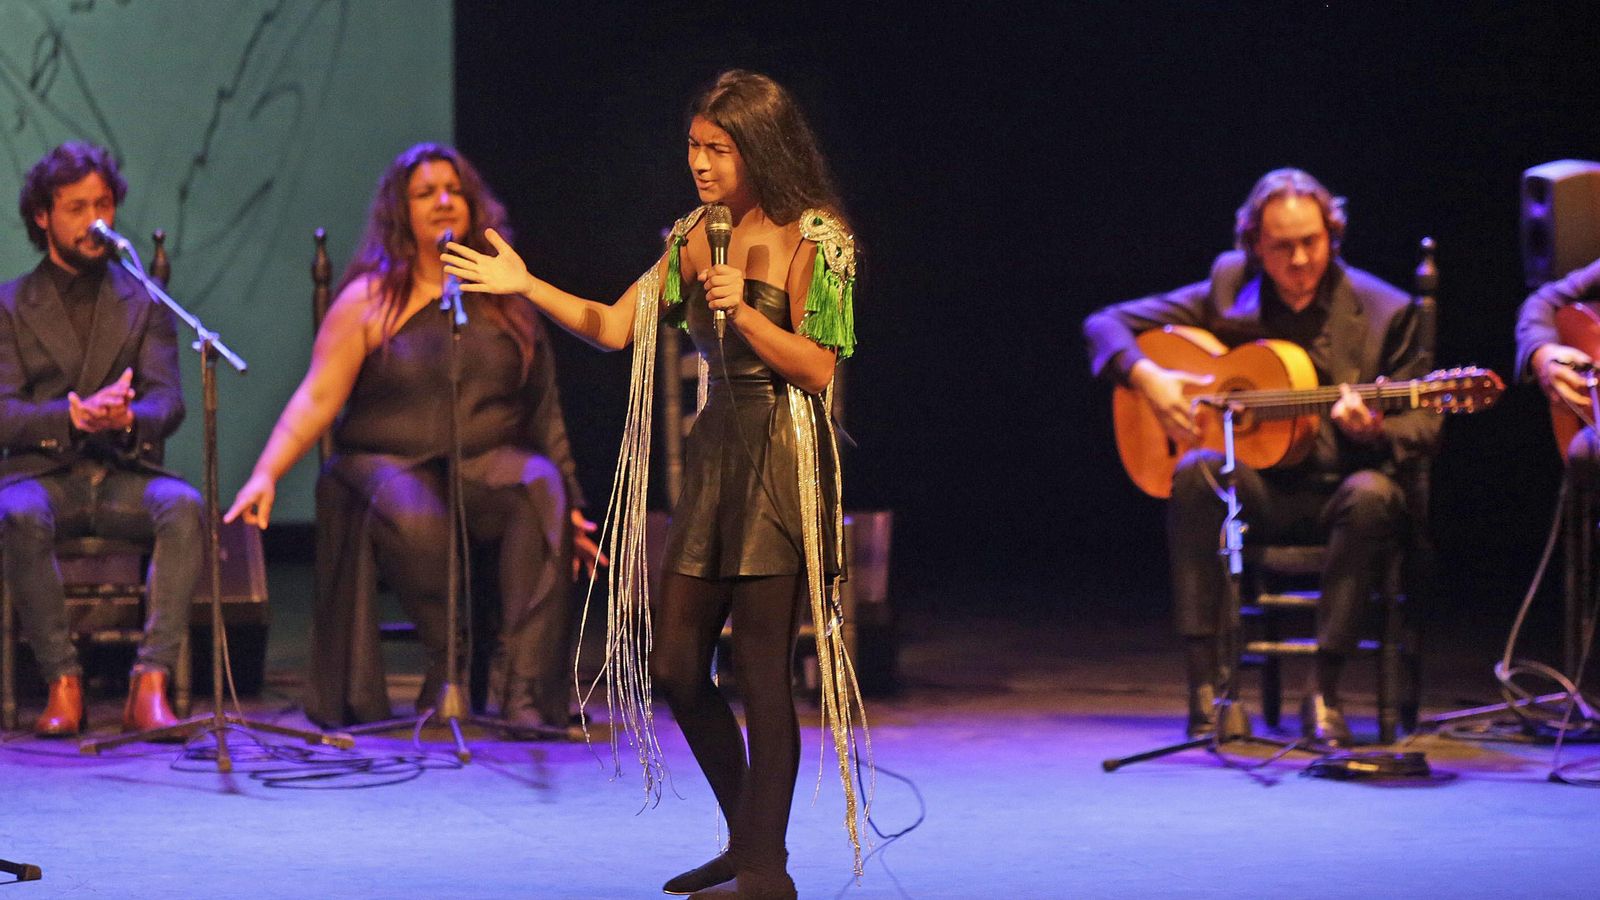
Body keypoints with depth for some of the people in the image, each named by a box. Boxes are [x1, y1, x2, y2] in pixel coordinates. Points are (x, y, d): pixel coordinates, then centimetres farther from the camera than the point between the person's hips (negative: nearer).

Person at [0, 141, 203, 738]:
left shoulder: (144, 303, 14)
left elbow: (167, 399, 1)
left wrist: (129, 418, -24)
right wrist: (73, 416, -23)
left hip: (125, 476, 1)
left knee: (183, 505, -32)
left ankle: (150, 686, -35)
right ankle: (62, 683, -27)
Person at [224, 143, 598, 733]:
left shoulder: (505, 298, 13)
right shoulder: (369, 300, 5)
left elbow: (543, 407, 14)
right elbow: (315, 401, -1)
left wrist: (570, 503, 8)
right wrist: (266, 474, -16)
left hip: (487, 463, 2)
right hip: (389, 462, -2)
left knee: (541, 485, -32)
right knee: (413, 518, -38)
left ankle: (525, 689, -36)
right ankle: (452, 668, -20)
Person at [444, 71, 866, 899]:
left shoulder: (812, 240, -8)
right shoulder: (697, 237, 11)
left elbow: (818, 369, -12)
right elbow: (615, 327, 10)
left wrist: (745, 309, -23)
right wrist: (527, 287, 3)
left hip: (780, 466, -7)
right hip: (712, 457, 7)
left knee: (761, 670, -6)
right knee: (674, 666, 7)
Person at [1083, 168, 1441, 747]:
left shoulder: (1383, 312, -1)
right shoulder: (1227, 288, 4)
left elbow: (1423, 431, 1)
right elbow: (1106, 325, 8)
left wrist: (1373, 429, -22)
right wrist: (1147, 378, -13)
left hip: (1339, 491, -1)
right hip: (1259, 490, 1)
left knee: (1372, 495, -36)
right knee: (1196, 471, -31)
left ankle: (1323, 693, -27)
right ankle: (1206, 689, -31)